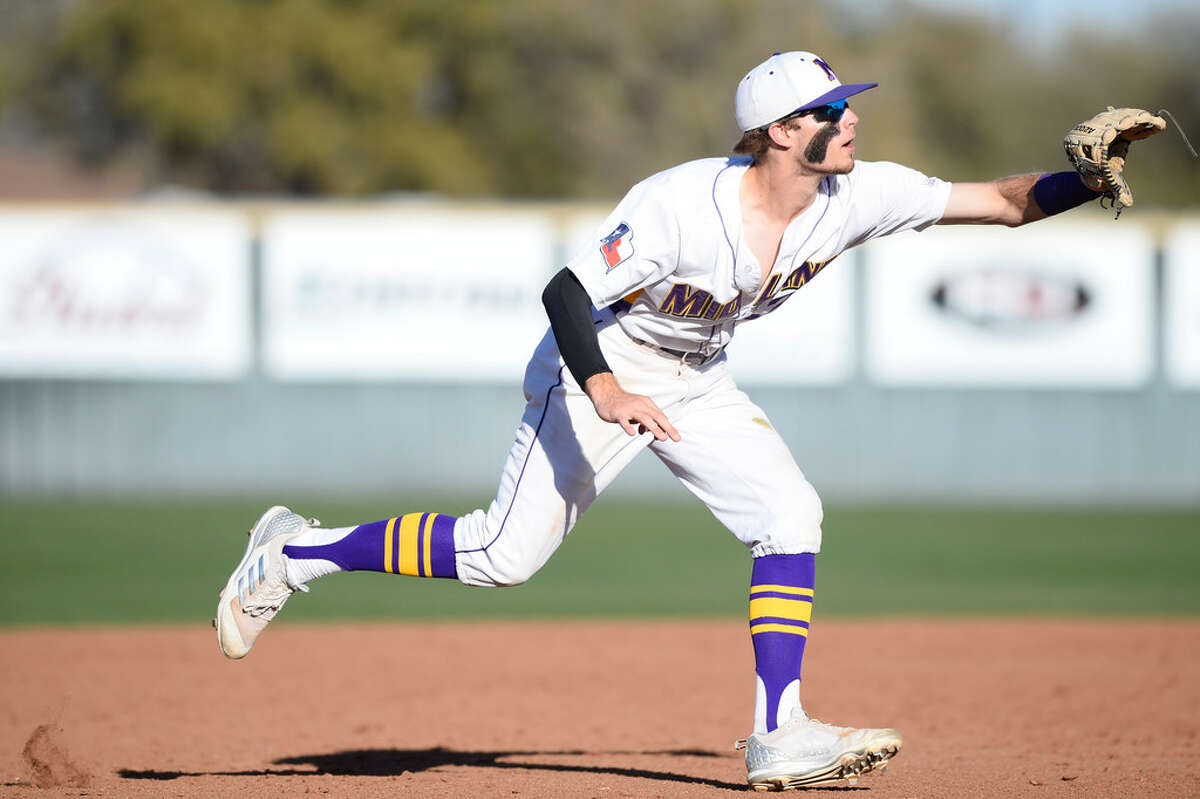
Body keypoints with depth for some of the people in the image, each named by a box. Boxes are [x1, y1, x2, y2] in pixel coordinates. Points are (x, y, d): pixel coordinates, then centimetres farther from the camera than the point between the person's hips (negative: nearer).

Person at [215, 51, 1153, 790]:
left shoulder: (856, 196, -14)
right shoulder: (682, 205, -32)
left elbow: (1002, 200, -12)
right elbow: (566, 290, -30)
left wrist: (1092, 180, -27)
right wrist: (608, 394, -43)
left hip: (696, 380, 6)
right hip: (602, 366, -6)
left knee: (789, 512, -12)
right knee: (506, 555, -9)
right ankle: (297, 551, 8)